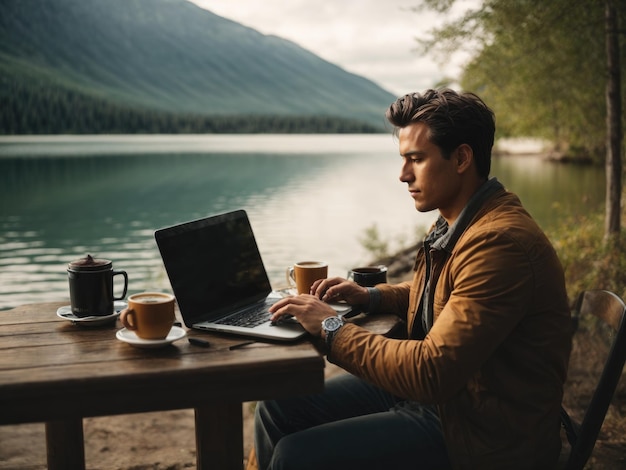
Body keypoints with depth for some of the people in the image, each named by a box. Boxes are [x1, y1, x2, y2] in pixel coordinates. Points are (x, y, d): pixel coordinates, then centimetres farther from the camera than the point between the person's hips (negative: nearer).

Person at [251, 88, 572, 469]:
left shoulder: (499, 243, -27)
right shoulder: (460, 223, 4)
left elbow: (432, 372, -29)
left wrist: (333, 329, -19)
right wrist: (371, 296, 5)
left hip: (482, 437, -9)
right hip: (442, 391, 9)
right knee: (278, 407, 4)